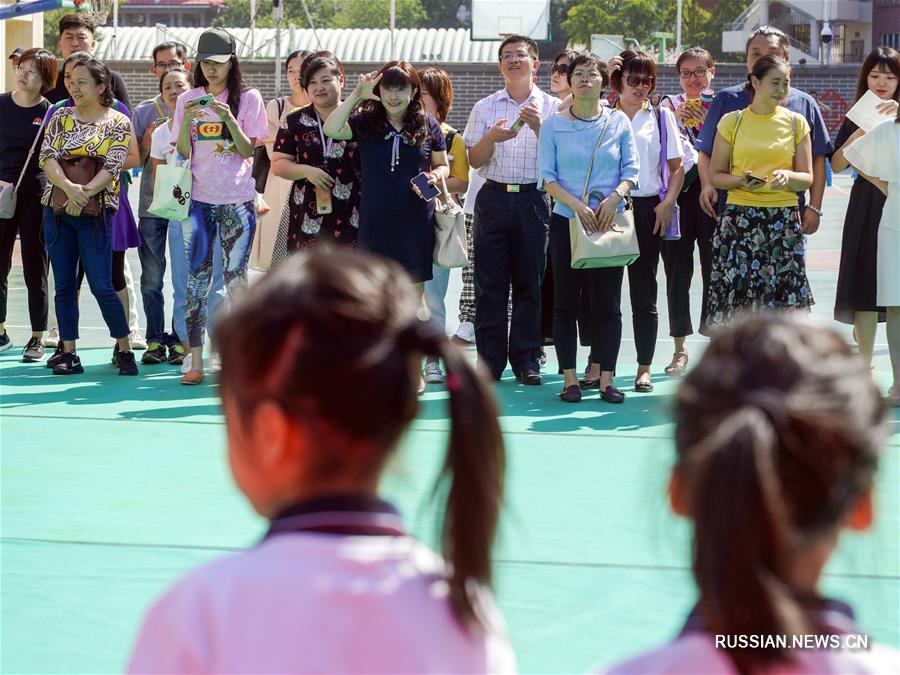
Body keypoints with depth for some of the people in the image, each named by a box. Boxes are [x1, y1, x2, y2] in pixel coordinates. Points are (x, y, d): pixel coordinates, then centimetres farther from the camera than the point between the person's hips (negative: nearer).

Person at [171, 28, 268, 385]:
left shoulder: (248, 99, 1)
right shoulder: (188, 100, 7)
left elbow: (248, 151, -4)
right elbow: (182, 153, 4)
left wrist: (229, 118, -19)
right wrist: (186, 123, -15)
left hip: (237, 200, -2)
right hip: (199, 199, 2)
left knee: (236, 277, -2)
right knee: (196, 279, -2)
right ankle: (195, 362, -2)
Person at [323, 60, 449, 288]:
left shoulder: (428, 125, 3)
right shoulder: (366, 122, 1)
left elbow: (442, 165, 14)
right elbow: (331, 130, -16)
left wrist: (434, 176, -9)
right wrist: (356, 96, -18)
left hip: (416, 220, 0)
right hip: (375, 220, 0)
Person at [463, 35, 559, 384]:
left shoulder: (551, 107, 5)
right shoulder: (484, 108, 10)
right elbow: (474, 160, 6)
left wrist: (538, 127, -16)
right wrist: (492, 138, -13)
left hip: (534, 199, -1)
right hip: (494, 196, 1)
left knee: (529, 282, 2)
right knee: (489, 283, 0)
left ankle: (526, 359, 9)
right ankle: (490, 359, 5)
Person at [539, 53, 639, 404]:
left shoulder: (619, 122, 5)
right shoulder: (553, 124, 2)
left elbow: (631, 171, 3)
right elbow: (548, 177, -2)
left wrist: (614, 197, -16)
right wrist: (577, 205, -16)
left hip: (610, 221, 1)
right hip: (567, 220, -1)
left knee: (608, 304, 1)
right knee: (566, 303, 1)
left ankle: (606, 379, 5)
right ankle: (570, 379, 6)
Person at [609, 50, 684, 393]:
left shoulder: (661, 116, 10)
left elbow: (677, 168, 10)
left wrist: (667, 203, -4)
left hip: (647, 210, 0)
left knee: (644, 293, 2)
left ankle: (644, 369, 7)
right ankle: (597, 365, 5)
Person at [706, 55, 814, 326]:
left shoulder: (796, 123, 9)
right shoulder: (732, 121, 5)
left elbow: (807, 179, 9)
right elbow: (715, 175, 7)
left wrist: (788, 176, -13)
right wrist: (741, 181, -13)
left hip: (784, 220, 1)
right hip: (739, 219, -1)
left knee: (783, 300, -4)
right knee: (737, 295, -6)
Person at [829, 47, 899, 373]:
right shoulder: (857, 117, 10)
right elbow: (837, 164, 1)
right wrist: (862, 129, -9)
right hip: (866, 206, 1)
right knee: (864, 287, 0)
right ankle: (864, 366, 8)